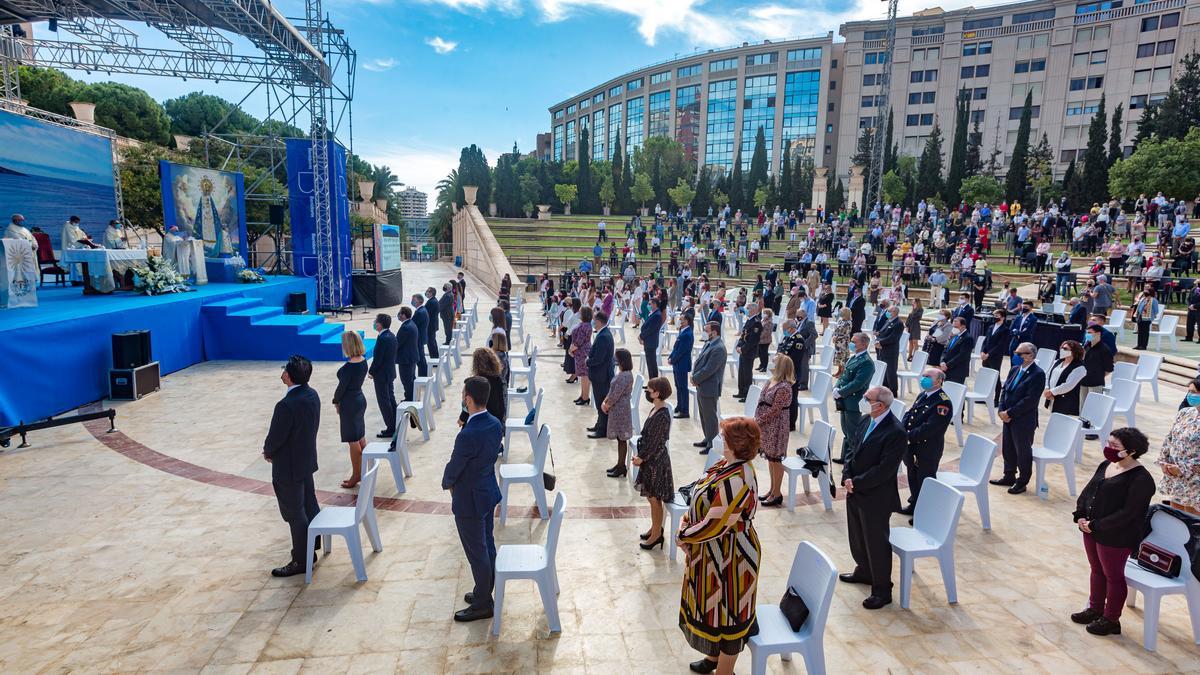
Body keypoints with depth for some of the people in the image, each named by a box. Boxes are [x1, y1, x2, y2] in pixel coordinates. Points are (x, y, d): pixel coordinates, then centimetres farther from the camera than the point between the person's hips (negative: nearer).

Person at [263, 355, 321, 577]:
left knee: (295, 514, 6)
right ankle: (313, 542, 43)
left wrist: (268, 453, 3)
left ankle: (302, 560, 20)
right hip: (307, 460, 8)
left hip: (289, 467, -8)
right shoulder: (312, 395, -5)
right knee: (309, 504, 24)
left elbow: (275, 438, -21)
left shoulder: (287, 405, -31)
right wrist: (273, 451, 11)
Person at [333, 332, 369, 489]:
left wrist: (336, 401, 3)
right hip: (360, 398, 8)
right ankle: (361, 472, 29)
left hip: (349, 403, -8)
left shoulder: (349, 366, -25)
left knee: (353, 441, 4)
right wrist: (340, 401, 9)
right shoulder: (363, 361, -1)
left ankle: (356, 476, 15)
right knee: (361, 438, 17)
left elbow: (341, 387, -16)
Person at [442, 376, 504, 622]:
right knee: (487, 545, 21)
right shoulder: (496, 424, -6)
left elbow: (453, 468, -17)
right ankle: (485, 592, 39)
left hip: (470, 500, -8)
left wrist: (447, 483, 6)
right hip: (489, 492, 8)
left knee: (477, 552, 9)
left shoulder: (468, 435, -32)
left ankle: (482, 605, 25)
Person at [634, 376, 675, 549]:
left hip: (656, 461, -9)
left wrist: (641, 458, -12)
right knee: (651, 497, 20)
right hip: (650, 458, 9)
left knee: (654, 498, 5)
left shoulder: (662, 416, -25)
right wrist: (640, 455, 10)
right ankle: (655, 528, 35)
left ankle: (657, 534, 19)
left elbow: (654, 442, -22)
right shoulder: (655, 409, 4)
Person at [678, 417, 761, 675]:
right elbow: (703, 499, 9)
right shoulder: (727, 463, -3)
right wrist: (686, 519, -5)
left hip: (728, 557, -10)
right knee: (714, 606, 27)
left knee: (726, 612, 11)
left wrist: (683, 536, -13)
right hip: (714, 552, 10)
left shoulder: (735, 481, -33)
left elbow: (713, 526, -28)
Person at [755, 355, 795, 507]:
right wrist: (756, 419, 6)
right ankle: (773, 489, 31)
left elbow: (774, 411, -22)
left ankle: (777, 494, 17)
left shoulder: (784, 388, -23)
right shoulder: (771, 381, 5)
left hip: (776, 428, -9)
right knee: (770, 457, 18)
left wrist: (758, 421, -15)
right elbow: (762, 403, 12)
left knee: (775, 459, 3)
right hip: (766, 426, 9)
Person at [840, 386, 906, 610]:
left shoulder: (895, 432, -23)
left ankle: (882, 590, 24)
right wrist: (847, 477, -5)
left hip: (875, 497, -8)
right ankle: (864, 571, 46)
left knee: (876, 542, 6)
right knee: (857, 536, 24)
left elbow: (884, 470, -24)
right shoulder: (868, 421, 2)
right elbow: (852, 449, 8)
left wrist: (856, 483, -17)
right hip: (855, 491, 8)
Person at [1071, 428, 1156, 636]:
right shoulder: (1106, 465, 5)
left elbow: (1128, 513, -22)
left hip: (1116, 538, -7)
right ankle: (1095, 609, 38)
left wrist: (1097, 525, -21)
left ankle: (1111, 620, 26)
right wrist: (1080, 516, -5)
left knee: (1113, 576, 10)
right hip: (1091, 530, 7)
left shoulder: (1140, 479, -19)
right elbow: (1087, 491, 8)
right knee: (1097, 571, 21)